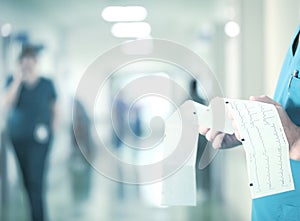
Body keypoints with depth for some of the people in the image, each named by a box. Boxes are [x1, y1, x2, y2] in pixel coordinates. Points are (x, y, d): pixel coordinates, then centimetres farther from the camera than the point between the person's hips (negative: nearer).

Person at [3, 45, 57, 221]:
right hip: (18, 137, 3)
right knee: (27, 180, 10)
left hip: (39, 138, -3)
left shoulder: (47, 84, 1)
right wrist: (18, 79, -18)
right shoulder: (13, 82, 3)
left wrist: (51, 128, -1)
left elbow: (54, 108, 12)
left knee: (35, 180, -13)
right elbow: (7, 104, -13)